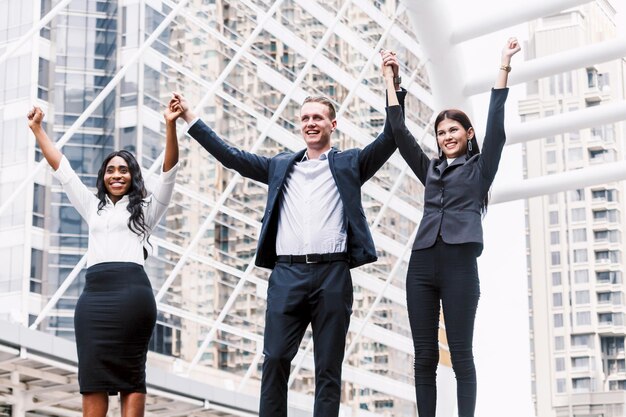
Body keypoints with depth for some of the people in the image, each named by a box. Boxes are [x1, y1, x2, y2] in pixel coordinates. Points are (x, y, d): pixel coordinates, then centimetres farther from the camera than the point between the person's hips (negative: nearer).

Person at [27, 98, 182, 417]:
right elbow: (61, 168, 29)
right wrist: (37, 129, 28)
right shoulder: (93, 207, 27)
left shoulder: (144, 209, 16)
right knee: (92, 375, -5)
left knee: (131, 374, -4)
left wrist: (170, 125, -9)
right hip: (94, 294, 4)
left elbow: (169, 170, 4)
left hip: (131, 291, -3)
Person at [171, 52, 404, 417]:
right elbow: (231, 156, 19)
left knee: (329, 367, 1)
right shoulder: (281, 166, 20)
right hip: (287, 274, 2)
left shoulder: (349, 164, 11)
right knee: (275, 359, -3)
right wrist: (190, 118, 16)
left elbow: (389, 139, 1)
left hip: (332, 273, -2)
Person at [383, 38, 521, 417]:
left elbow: (496, 125, 1)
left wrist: (504, 68, -3)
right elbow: (400, 133, 18)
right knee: (424, 356, 1)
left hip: (460, 263, -4)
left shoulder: (480, 168, 11)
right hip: (422, 264, 4)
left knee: (461, 354, -5)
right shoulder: (430, 170, 21)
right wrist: (391, 81, 17)